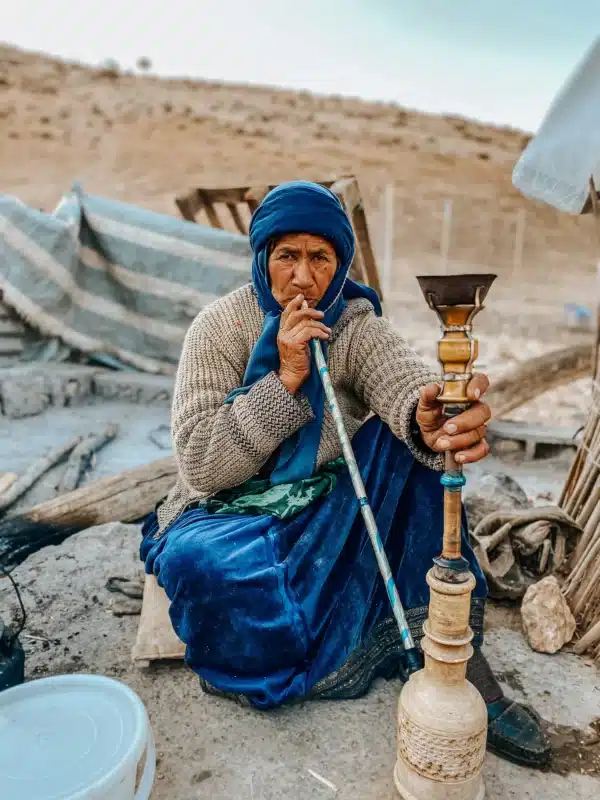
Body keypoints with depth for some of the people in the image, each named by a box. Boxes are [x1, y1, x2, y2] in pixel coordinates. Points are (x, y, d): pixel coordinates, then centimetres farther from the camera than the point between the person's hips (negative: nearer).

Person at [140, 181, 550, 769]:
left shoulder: (357, 325, -5)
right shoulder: (220, 327, -11)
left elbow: (403, 380, -27)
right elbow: (201, 466, -18)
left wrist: (431, 418, -51)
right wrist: (285, 377, -26)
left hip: (328, 512, 3)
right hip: (236, 516, -2)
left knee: (404, 443, -22)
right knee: (199, 562, -35)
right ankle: (399, 642, -18)